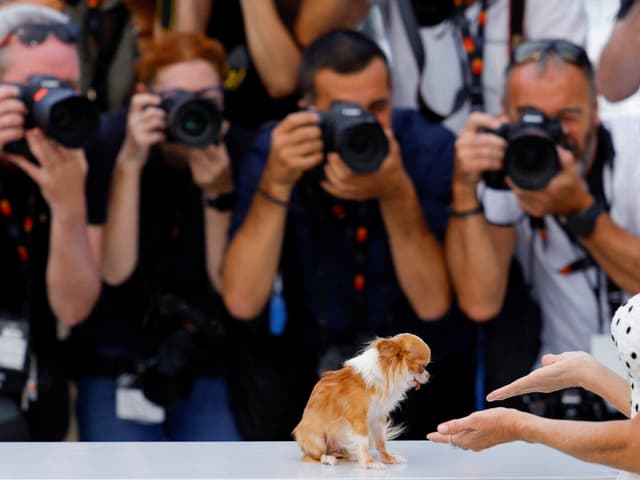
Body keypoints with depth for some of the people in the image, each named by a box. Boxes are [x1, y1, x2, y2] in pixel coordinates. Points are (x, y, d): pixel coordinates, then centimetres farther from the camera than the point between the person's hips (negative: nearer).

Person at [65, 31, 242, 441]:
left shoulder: (235, 158, -5)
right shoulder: (109, 148, -8)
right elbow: (114, 272, -16)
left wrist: (218, 192, -21)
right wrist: (129, 164, -23)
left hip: (205, 372, 1)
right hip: (114, 372, -1)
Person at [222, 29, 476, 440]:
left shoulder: (433, 151, -13)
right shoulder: (276, 153, -9)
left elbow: (433, 303, -20)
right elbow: (243, 302, -20)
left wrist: (397, 194, -31)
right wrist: (276, 182, -28)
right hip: (308, 371, 1)